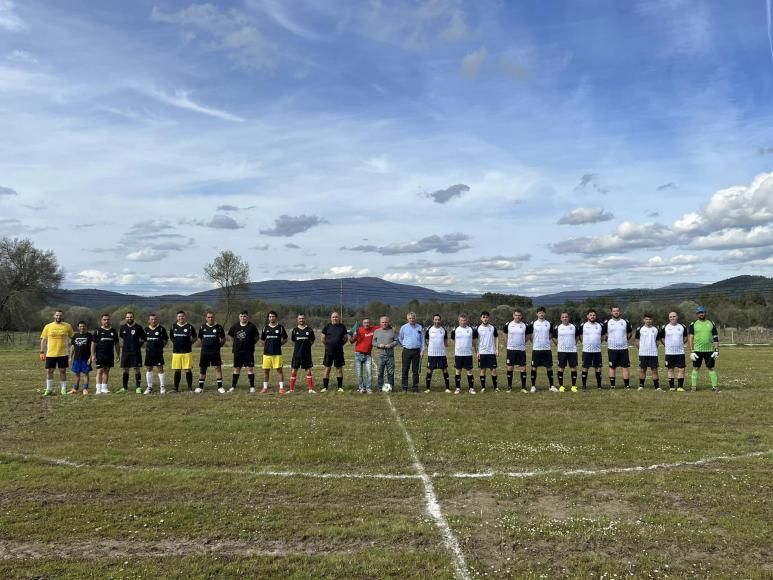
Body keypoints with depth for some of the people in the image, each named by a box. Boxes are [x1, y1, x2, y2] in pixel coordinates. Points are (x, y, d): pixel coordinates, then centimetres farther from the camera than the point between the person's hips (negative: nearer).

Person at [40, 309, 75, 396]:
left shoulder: (67, 326, 2)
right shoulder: (48, 326, 3)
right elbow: (43, 340, 6)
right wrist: (42, 352, 1)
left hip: (63, 353, -1)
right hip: (50, 354, 1)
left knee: (63, 371, 5)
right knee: (49, 371, 4)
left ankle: (63, 389, 14)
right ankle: (49, 389, 16)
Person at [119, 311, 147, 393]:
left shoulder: (138, 328, -2)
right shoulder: (123, 328, 8)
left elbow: (143, 338, 4)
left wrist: (138, 345, -2)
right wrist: (122, 346, 13)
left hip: (136, 352, -3)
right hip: (125, 352, 4)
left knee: (136, 369, -4)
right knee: (125, 370, 8)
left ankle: (138, 387, 0)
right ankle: (125, 388, 16)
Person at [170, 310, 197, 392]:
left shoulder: (189, 326, 1)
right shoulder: (173, 326, 8)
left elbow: (195, 337, 11)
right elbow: (171, 338, 21)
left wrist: (190, 343, 2)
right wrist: (176, 343, 11)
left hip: (187, 352, -2)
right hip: (176, 352, 2)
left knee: (188, 370, -2)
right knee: (177, 371, 6)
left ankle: (190, 387, 6)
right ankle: (176, 387, 14)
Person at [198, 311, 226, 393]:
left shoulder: (219, 327, 0)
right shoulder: (202, 327, 7)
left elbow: (223, 339, 7)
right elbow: (199, 339, 18)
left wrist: (218, 345, -2)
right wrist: (204, 345, 8)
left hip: (215, 352, -2)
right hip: (204, 352, 3)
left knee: (218, 368, -5)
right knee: (202, 369, 8)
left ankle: (220, 387, 1)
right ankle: (200, 387, 19)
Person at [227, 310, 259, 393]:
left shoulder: (252, 327, -4)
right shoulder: (235, 326, 6)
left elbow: (257, 338, 2)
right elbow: (231, 335, 19)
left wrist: (251, 344, -2)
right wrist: (236, 344, 12)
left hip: (248, 352, -3)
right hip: (237, 351, 4)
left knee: (250, 368, -3)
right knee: (236, 369, 10)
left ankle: (252, 387, 4)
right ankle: (233, 387, 18)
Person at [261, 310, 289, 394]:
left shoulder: (280, 327, 1)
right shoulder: (265, 328, 9)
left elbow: (285, 339, 8)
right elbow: (263, 340, 18)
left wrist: (278, 344, -1)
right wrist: (267, 345, 7)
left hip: (277, 353, -3)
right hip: (267, 353, 3)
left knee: (279, 370, -2)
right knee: (266, 370, 7)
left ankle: (281, 387, 4)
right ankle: (265, 387, 17)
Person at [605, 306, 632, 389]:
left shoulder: (625, 322, 4)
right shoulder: (607, 323, 1)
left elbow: (629, 333, 17)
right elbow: (603, 334, 11)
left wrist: (625, 339, 6)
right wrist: (608, 340, 5)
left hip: (624, 348, 1)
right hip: (612, 349, -1)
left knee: (626, 366, -1)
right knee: (612, 367, 6)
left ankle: (627, 384, 5)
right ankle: (612, 385, 12)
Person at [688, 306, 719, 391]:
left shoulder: (711, 323, 8)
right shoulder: (693, 324, 3)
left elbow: (715, 338, 9)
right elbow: (690, 337, -1)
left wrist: (716, 350, 1)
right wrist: (692, 351, -8)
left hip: (709, 350, 1)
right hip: (697, 350, -1)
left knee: (711, 368, 3)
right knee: (696, 368, 2)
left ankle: (714, 386, 7)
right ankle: (694, 386, 6)